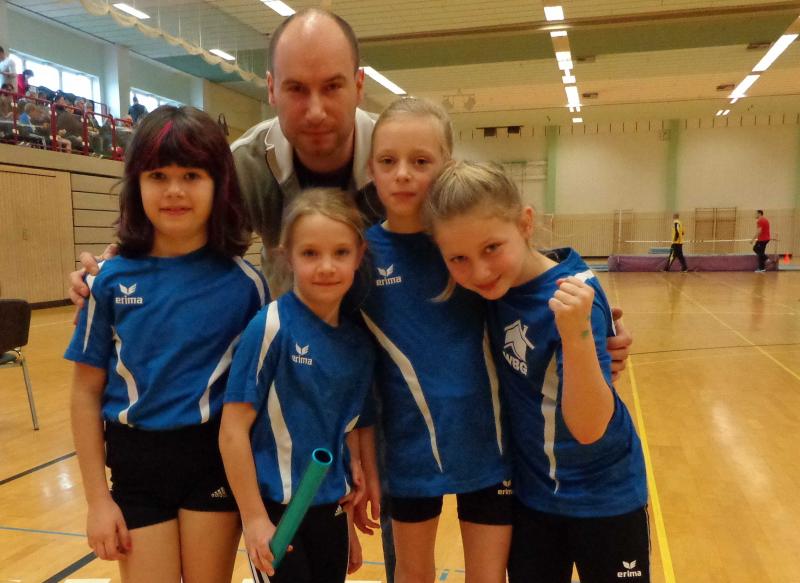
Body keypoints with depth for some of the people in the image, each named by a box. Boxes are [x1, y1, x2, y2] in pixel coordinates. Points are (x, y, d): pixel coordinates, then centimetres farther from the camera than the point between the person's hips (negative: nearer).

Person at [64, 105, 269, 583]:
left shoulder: (244, 281, -8)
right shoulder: (112, 280, -5)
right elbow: (87, 393, 0)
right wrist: (98, 498, -1)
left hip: (217, 458, -1)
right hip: (137, 463, 1)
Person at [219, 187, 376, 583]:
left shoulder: (359, 340, -2)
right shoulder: (271, 327, -18)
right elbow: (233, 431, -16)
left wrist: (355, 485, 8)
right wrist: (254, 518, -14)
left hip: (332, 507, 5)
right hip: (275, 507, -5)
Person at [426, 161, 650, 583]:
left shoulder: (571, 298, -28)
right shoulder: (497, 283, -11)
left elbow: (589, 428, -32)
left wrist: (577, 334, -45)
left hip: (604, 497, -5)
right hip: (530, 492, 5)